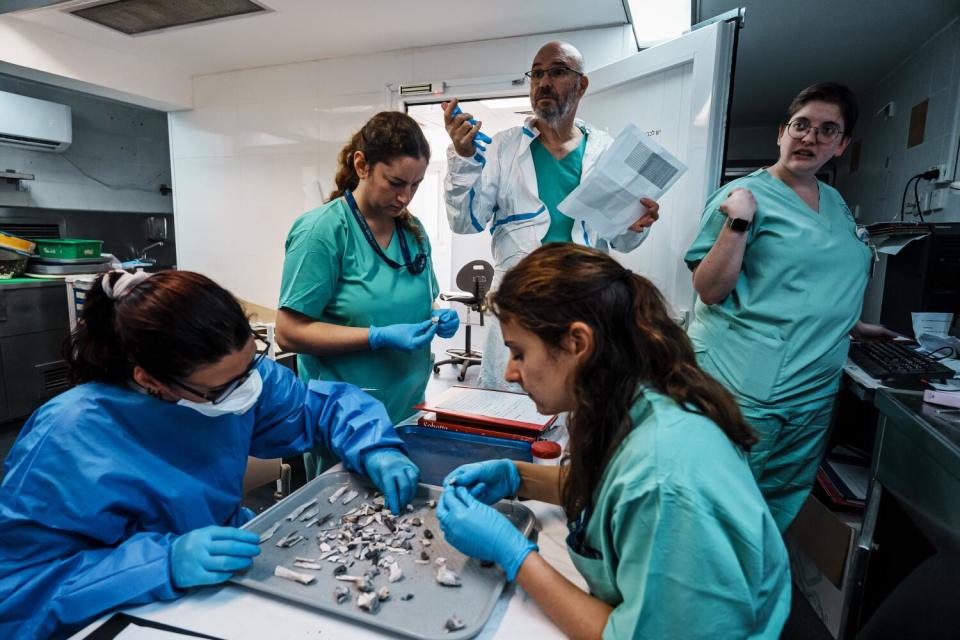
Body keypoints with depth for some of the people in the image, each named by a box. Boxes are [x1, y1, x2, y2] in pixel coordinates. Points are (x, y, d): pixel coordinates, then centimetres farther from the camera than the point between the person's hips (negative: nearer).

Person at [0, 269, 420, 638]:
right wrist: (165, 562, -32)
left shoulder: (230, 372, -11)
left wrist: (376, 450, -18)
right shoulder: (66, 444, -23)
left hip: (235, 571, 4)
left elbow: (325, 403, -1)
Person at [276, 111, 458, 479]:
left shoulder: (413, 230, 5)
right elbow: (290, 332, -17)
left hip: (408, 410, 6)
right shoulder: (323, 230, -15)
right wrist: (379, 337, -25)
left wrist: (439, 319, -5)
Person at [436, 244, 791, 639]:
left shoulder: (664, 488, -36)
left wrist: (511, 553, -22)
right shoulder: (637, 401, -11)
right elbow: (607, 488, 8)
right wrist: (517, 478, -5)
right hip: (627, 605, 6)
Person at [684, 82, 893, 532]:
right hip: (744, 390, -7)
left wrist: (851, 325, 29)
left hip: (815, 392, 8)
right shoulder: (745, 195, -8)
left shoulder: (836, 203, 14)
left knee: (783, 511, 17)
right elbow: (709, 291, -15)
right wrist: (738, 222, -22)